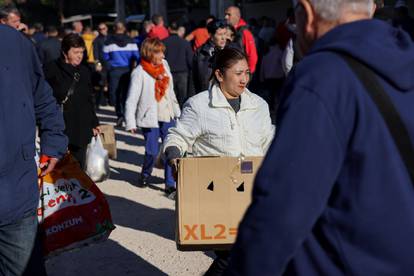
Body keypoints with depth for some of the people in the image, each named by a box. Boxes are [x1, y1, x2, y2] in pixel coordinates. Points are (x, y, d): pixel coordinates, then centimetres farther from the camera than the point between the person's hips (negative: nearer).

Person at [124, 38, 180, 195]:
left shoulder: (164, 64, 7)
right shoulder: (139, 73, -10)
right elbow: (131, 100, -11)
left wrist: (176, 110, 18)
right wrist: (130, 123, -16)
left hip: (168, 117, 5)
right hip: (150, 118, -5)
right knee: (152, 151, -4)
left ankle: (170, 183, 3)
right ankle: (145, 175, 25)